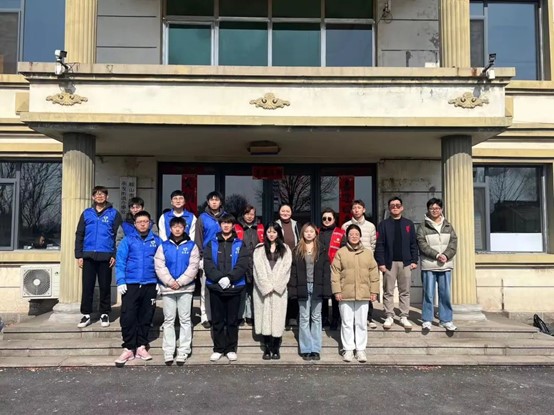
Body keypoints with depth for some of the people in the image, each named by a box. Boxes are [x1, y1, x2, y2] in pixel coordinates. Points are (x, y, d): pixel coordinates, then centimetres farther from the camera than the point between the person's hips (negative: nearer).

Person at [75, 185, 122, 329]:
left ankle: (104, 314, 17)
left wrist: (115, 255, -8)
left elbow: (118, 235, 0)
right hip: (88, 256, 2)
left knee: (105, 286, 6)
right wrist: (79, 255, 2)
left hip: (105, 256, -2)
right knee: (87, 286, 5)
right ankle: (86, 315, 15)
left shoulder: (114, 213, 3)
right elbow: (79, 235, 9)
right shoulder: (87, 213, 10)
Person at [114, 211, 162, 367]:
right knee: (128, 317, -4)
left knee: (146, 317, 8)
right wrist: (121, 282, -9)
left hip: (150, 285, 2)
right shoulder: (128, 240, 5)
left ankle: (141, 347, 19)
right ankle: (128, 348, 7)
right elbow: (120, 262, 1)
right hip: (130, 284, -1)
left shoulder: (157, 241, 7)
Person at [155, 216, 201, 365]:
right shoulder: (163, 246, 6)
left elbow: (193, 266, -6)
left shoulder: (191, 245, 2)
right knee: (168, 320, 6)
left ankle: (183, 352, 10)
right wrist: (170, 282, -13)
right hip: (167, 288, 1)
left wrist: (180, 282, -13)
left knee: (185, 320, 4)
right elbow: (159, 266, -2)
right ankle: (168, 352, 12)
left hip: (186, 288, -1)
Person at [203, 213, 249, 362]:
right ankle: (218, 349, 19)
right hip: (215, 287, 1)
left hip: (234, 287, -1)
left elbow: (243, 265, -6)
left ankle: (231, 349, 18)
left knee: (232, 320, 7)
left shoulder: (240, 244, 5)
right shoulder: (212, 244, 7)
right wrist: (219, 278, -17)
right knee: (217, 320, 8)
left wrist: (229, 278, -18)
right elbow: (207, 264, -4)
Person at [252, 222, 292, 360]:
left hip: (279, 289, 0)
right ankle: (267, 349, 8)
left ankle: (275, 349, 7)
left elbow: (286, 268, 0)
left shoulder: (285, 249, 10)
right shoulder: (259, 249, 8)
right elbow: (258, 269, -2)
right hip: (263, 289, 0)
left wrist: (275, 285, -10)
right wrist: (267, 286, -11)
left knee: (278, 317, -1)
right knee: (265, 317, 0)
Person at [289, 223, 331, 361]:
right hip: (303, 288, 0)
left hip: (317, 288, 0)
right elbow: (293, 272, 2)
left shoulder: (321, 251, 4)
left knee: (316, 318, 6)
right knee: (304, 318, 5)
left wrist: (326, 290, -7)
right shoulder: (297, 251, 5)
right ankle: (306, 349, 10)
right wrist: (293, 290, -6)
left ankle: (316, 349, 12)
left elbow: (326, 272, 1)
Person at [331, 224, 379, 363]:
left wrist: (374, 291, 4)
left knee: (361, 323, 8)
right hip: (345, 294, -1)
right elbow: (335, 273, -1)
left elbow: (373, 273, 8)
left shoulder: (368, 253, 8)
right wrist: (337, 291, -7)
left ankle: (361, 349, 18)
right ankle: (348, 349, 16)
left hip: (363, 294, 2)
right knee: (347, 323, 6)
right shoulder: (340, 253, 0)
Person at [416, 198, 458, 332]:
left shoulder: (448, 226, 12)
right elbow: (422, 244, -8)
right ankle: (427, 320, 11)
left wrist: (446, 255, -13)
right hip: (429, 266, -3)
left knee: (446, 294, 6)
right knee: (428, 294, 1)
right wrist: (437, 255, -17)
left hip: (445, 265, 3)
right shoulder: (423, 227, 1)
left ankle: (446, 320, 16)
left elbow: (453, 242, 4)